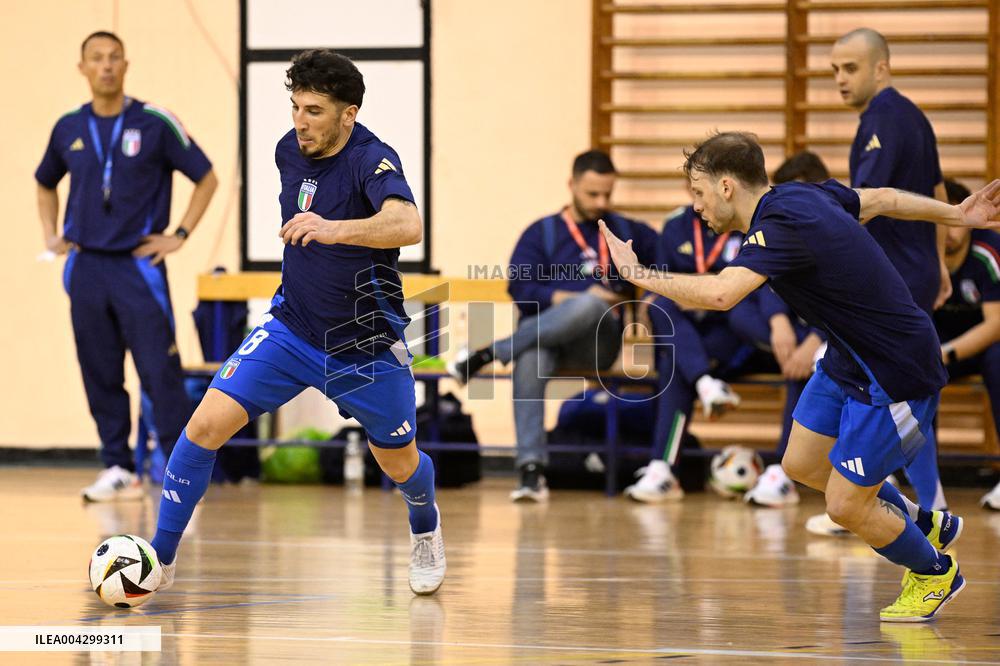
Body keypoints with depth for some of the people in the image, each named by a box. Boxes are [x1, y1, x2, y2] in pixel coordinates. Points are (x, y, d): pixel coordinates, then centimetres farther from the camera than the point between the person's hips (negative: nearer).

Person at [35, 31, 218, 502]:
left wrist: (180, 235, -4)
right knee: (99, 375, 6)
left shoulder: (156, 124, -5)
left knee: (160, 372, -9)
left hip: (138, 265, -4)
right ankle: (118, 470, 15)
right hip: (86, 266, 4)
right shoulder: (68, 128, 8)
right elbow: (45, 185, 25)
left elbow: (206, 178, 1)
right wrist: (51, 236, 13)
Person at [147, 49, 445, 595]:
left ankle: (425, 530, 50)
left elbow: (407, 225, -45)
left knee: (400, 465, 14)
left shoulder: (373, 160, -24)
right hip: (292, 328, 4)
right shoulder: (289, 149, -3)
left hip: (365, 345, -4)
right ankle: (159, 559, -2)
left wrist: (334, 229, -59)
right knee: (207, 425, -13)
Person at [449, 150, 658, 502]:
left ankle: (490, 353, -28)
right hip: (544, 327, -1)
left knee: (591, 307, -38)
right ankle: (532, 470, -44)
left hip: (597, 341, 1)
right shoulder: (542, 233, 13)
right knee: (531, 358, -40)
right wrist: (575, 298, -11)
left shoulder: (625, 232, 21)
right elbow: (521, 288, 0)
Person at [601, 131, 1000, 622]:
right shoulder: (801, 194, 0)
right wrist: (956, 215, 28)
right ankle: (924, 524, 35)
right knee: (802, 465, 15)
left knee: (845, 506, -1)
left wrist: (637, 273, -29)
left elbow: (719, 294, -42)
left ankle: (935, 574, 26)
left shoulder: (781, 226, -29)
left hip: (896, 374, -10)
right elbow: (881, 199, 14)